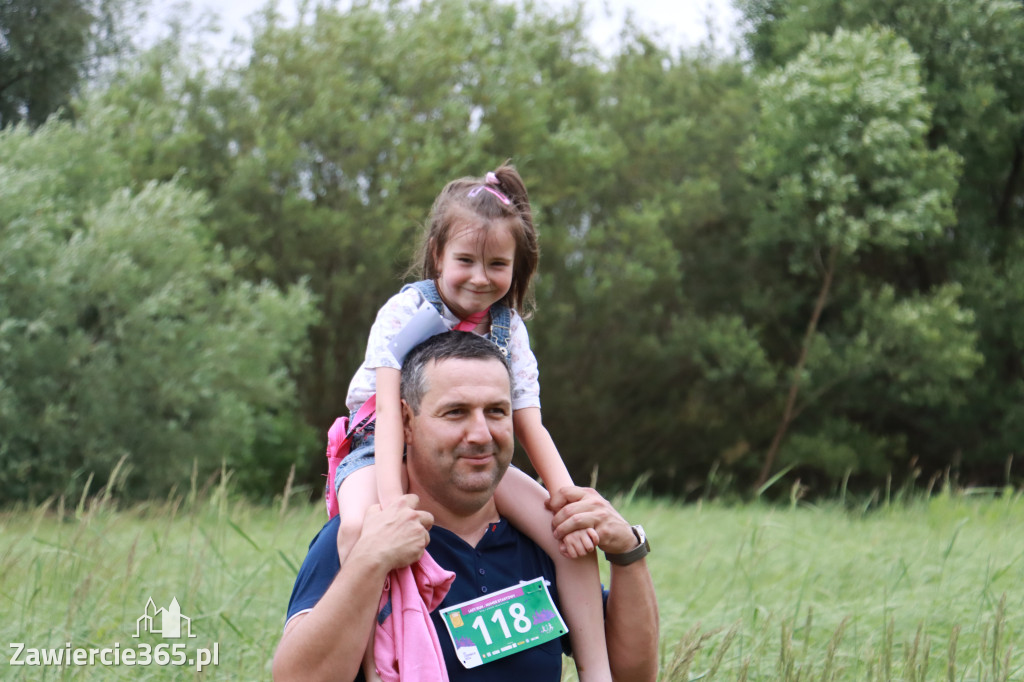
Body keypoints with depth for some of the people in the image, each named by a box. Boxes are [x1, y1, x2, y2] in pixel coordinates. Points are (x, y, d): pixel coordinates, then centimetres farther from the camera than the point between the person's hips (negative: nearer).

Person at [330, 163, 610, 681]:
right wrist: (392, 500, -37)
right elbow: (390, 409, -22)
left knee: (573, 535, -16)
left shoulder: (509, 329, 1)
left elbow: (529, 427, -3)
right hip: (385, 452, -4)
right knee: (361, 528, -40)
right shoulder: (405, 313, -12)